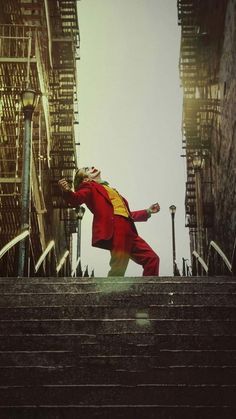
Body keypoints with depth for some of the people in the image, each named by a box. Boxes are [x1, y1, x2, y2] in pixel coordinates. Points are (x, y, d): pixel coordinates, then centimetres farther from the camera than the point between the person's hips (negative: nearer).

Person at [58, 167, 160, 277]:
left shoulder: (111, 190, 33)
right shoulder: (90, 187, 12)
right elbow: (76, 199, -8)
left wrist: (147, 211, 38)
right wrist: (67, 191, -30)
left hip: (128, 232, 8)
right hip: (115, 230, -8)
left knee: (152, 259, 8)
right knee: (117, 271, -13)